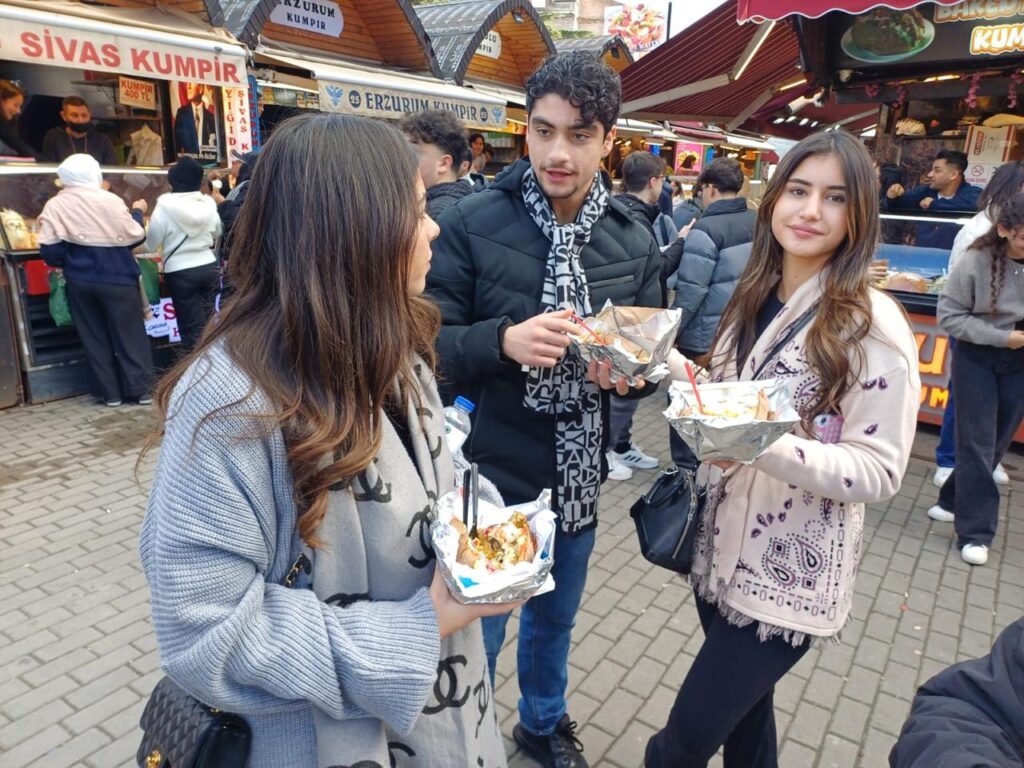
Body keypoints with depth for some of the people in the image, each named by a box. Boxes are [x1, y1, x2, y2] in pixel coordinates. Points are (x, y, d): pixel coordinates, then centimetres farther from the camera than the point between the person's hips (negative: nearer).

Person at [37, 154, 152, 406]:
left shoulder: (54, 206, -1)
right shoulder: (110, 201, -8)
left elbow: (49, 250, -4)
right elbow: (136, 237, -3)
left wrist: (66, 263, 15)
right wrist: (138, 212, 13)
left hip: (80, 280, 2)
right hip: (117, 278, -2)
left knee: (94, 336, 11)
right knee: (130, 333, 5)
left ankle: (109, 392, 13)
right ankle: (140, 388, 5)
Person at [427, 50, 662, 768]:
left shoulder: (634, 240, -1)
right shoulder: (473, 222, -12)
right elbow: (429, 342, -11)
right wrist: (503, 340, -29)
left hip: (579, 469, 4)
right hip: (489, 468, -3)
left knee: (556, 616, 25)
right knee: (475, 629, 13)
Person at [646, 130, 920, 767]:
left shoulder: (873, 324, -15)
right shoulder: (755, 298, 5)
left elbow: (879, 472, -17)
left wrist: (766, 447, -31)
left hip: (791, 573, -6)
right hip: (724, 546, 6)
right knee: (743, 712, 23)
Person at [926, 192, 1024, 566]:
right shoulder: (977, 262, -16)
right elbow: (949, 315, -11)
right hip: (977, 358, -3)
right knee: (977, 443, -1)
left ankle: (954, 500, 32)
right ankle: (975, 531, 6)